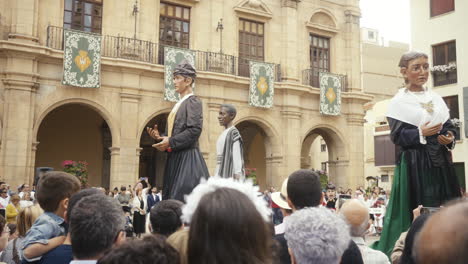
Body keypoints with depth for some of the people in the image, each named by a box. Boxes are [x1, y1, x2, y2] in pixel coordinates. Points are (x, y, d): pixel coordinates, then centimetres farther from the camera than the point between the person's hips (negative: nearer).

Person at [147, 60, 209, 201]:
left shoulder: (193, 101, -5)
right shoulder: (179, 105, 20)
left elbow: (195, 130, -18)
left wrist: (170, 142, -16)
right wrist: (160, 137, 5)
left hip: (187, 158, -9)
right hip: (174, 158, 9)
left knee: (183, 200, -10)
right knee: (171, 199, 6)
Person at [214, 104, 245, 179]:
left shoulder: (233, 133, -8)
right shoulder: (223, 133, 16)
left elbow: (237, 157, -14)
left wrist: (237, 176, -19)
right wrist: (216, 175, 18)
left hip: (229, 174, -9)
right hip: (220, 174, 9)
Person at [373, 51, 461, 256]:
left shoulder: (436, 98, 13)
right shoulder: (399, 102, -3)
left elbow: (449, 127, 14)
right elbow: (397, 135, -8)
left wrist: (450, 138, -6)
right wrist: (421, 133, -20)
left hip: (440, 163, 5)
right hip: (415, 164, -5)